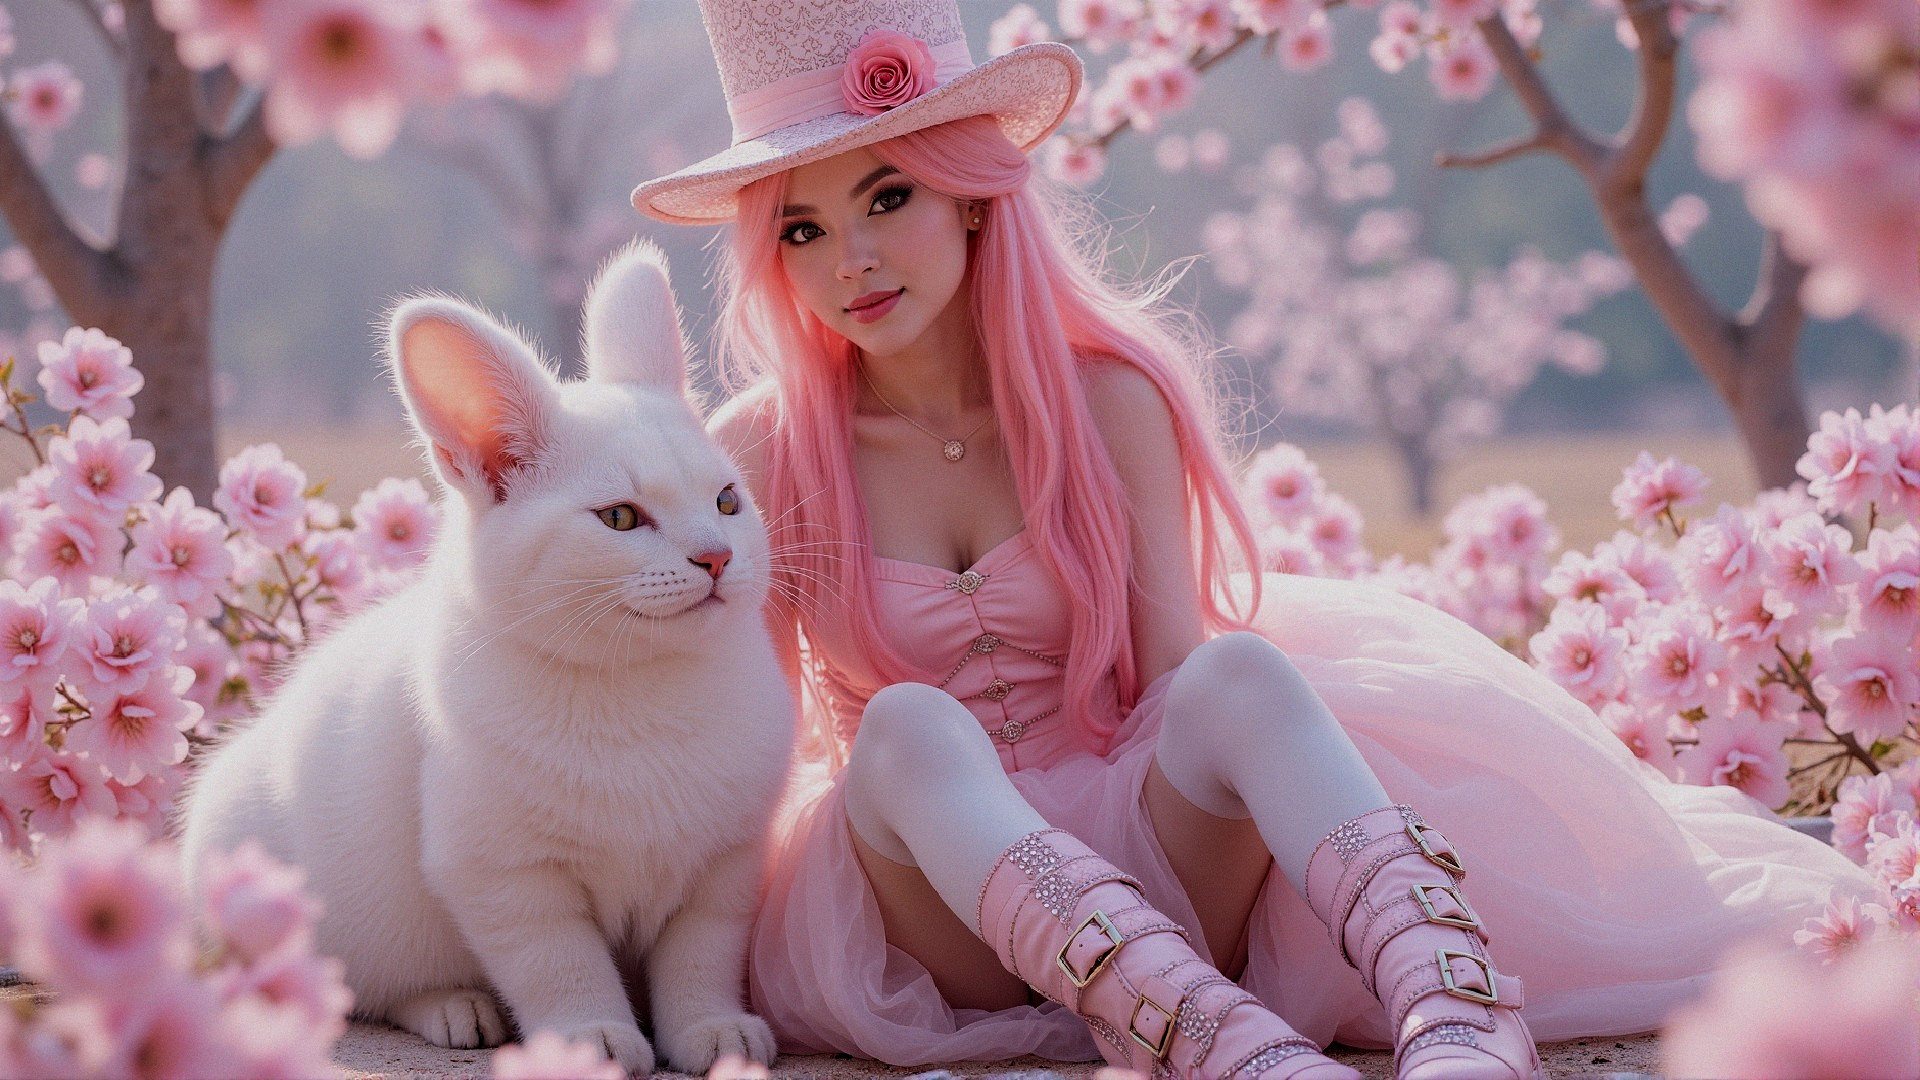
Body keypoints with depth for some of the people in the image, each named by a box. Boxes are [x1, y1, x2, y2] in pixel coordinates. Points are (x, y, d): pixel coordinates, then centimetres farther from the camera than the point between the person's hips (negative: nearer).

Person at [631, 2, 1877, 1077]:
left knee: (1238, 675, -29)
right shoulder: (764, 454, 1)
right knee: (906, 729, -33)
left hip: (1135, 852, 1)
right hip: (930, 917, 0)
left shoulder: (1109, 400, 2)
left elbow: (1174, 675, -3)